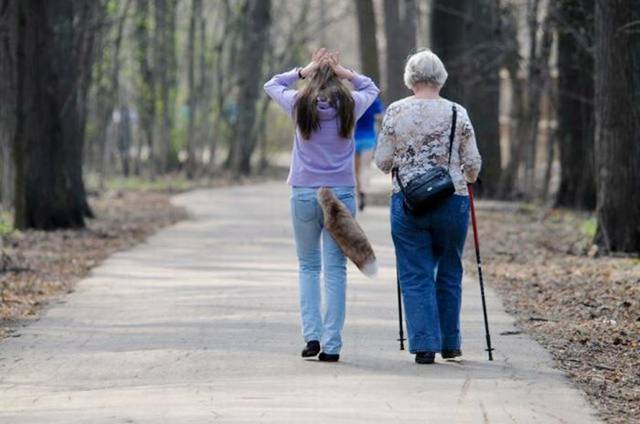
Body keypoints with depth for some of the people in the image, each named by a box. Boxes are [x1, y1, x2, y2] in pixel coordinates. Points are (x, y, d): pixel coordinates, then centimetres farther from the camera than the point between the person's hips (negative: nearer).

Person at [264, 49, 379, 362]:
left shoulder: (299, 104, -2)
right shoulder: (350, 105, -1)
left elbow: (271, 85, 17)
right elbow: (371, 88, 20)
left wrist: (304, 71, 8)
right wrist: (345, 73, 6)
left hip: (304, 194, 0)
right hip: (342, 194, 0)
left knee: (308, 266, 13)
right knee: (335, 269, 1)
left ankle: (311, 335, -1)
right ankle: (331, 345, -3)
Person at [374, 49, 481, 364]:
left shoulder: (395, 112, -2)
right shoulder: (458, 113, -1)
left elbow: (382, 162, 1)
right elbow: (472, 163, 2)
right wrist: (468, 179, 23)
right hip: (452, 201, 1)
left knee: (415, 276, 3)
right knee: (449, 273, 15)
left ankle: (424, 344, -6)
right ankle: (449, 343, 22)